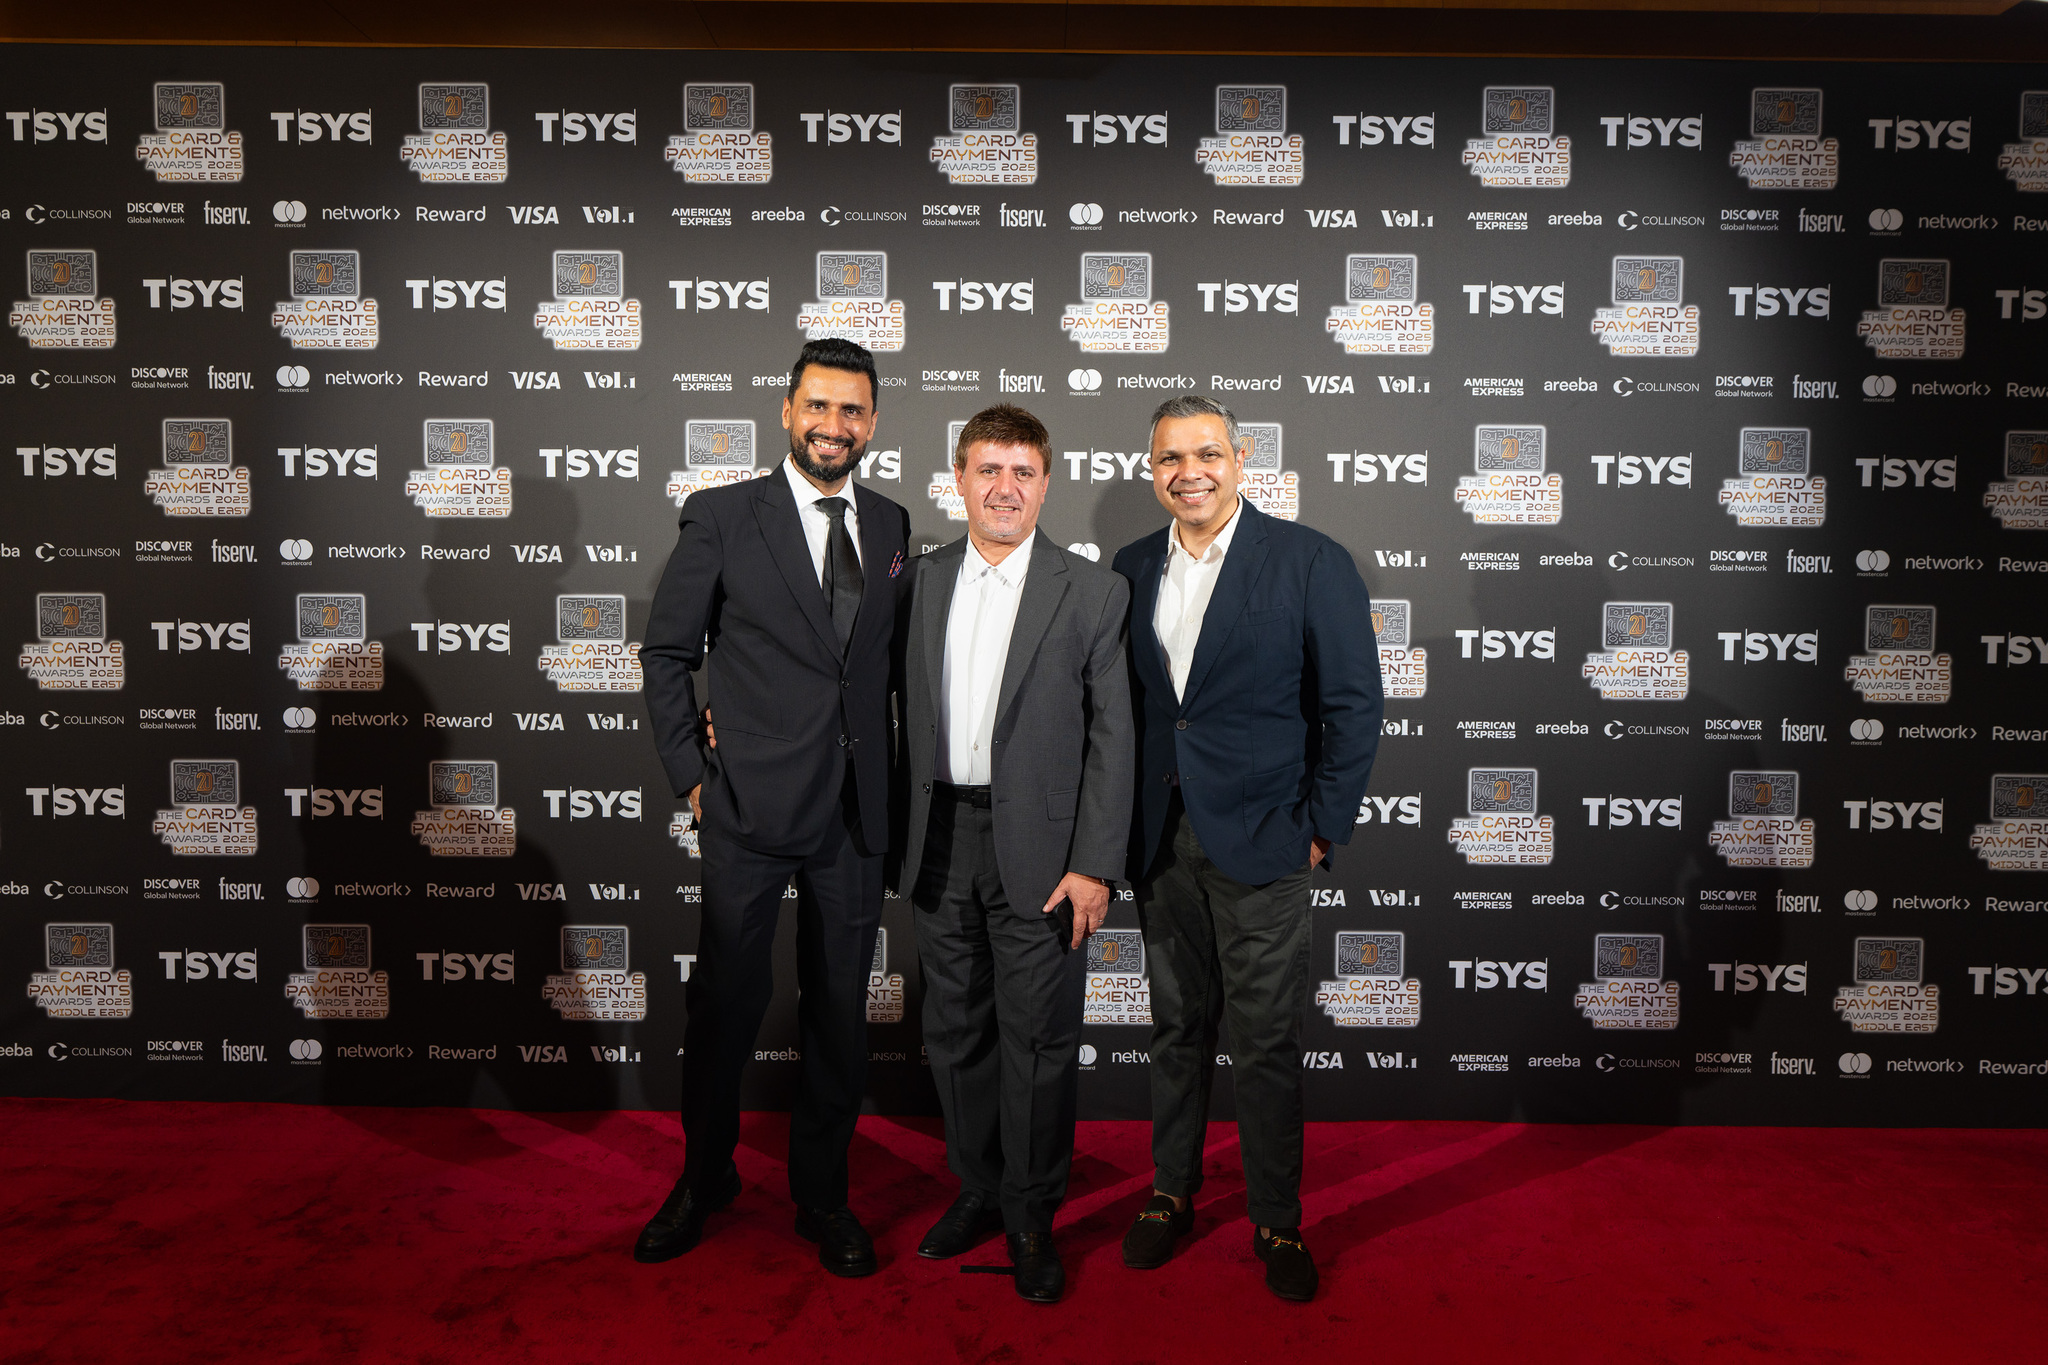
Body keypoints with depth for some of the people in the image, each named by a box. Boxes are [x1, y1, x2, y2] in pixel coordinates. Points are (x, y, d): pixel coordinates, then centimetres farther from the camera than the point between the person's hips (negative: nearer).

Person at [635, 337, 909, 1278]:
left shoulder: (893, 528, 8)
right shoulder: (722, 517, -1)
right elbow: (666, 653, 3)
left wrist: (891, 780, 6)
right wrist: (691, 772, -3)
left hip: (855, 813, 3)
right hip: (748, 810, -3)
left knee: (840, 1013, 12)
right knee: (725, 1000, 8)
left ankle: (822, 1196, 31)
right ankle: (705, 1179, 34)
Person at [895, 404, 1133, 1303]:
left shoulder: (1092, 592, -2)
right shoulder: (919, 581, 7)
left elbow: (1111, 738, -5)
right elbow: (907, 716, 10)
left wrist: (1094, 866, -10)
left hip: (1037, 846, -3)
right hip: (941, 843, 4)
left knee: (1038, 1038, 4)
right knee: (956, 1031, 14)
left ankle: (1031, 1214, 23)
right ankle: (977, 1188, 33)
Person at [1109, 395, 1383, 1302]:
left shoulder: (1310, 562, -6)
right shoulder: (1131, 570, 7)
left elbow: (1354, 705, -6)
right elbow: (1118, 703, 12)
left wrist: (1322, 828, -7)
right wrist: (1118, 820, 6)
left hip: (1260, 842, -3)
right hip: (1159, 842, 4)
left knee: (1266, 1043, 5)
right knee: (1176, 1026, 16)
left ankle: (1277, 1223, 24)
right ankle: (1170, 1193, 33)